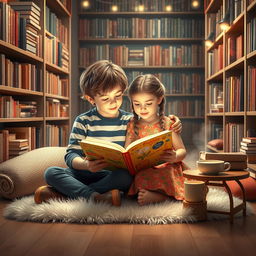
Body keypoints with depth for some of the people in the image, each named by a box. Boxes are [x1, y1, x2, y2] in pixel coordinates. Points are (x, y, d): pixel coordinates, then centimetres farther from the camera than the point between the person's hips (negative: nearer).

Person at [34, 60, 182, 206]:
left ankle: (63, 193, -29)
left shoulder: (130, 121, 7)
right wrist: (85, 165, -30)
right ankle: (95, 197, -38)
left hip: (114, 176, 0)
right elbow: (71, 154, -7)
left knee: (126, 177, -34)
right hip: (85, 173, 0)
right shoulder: (83, 121, 2)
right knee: (51, 172, -22)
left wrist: (171, 128, -8)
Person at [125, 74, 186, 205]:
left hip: (165, 169, -2)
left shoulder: (167, 123, 3)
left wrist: (175, 157, -20)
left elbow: (182, 150, 4)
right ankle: (165, 196, -21)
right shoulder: (132, 125, 10)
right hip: (140, 171, 2)